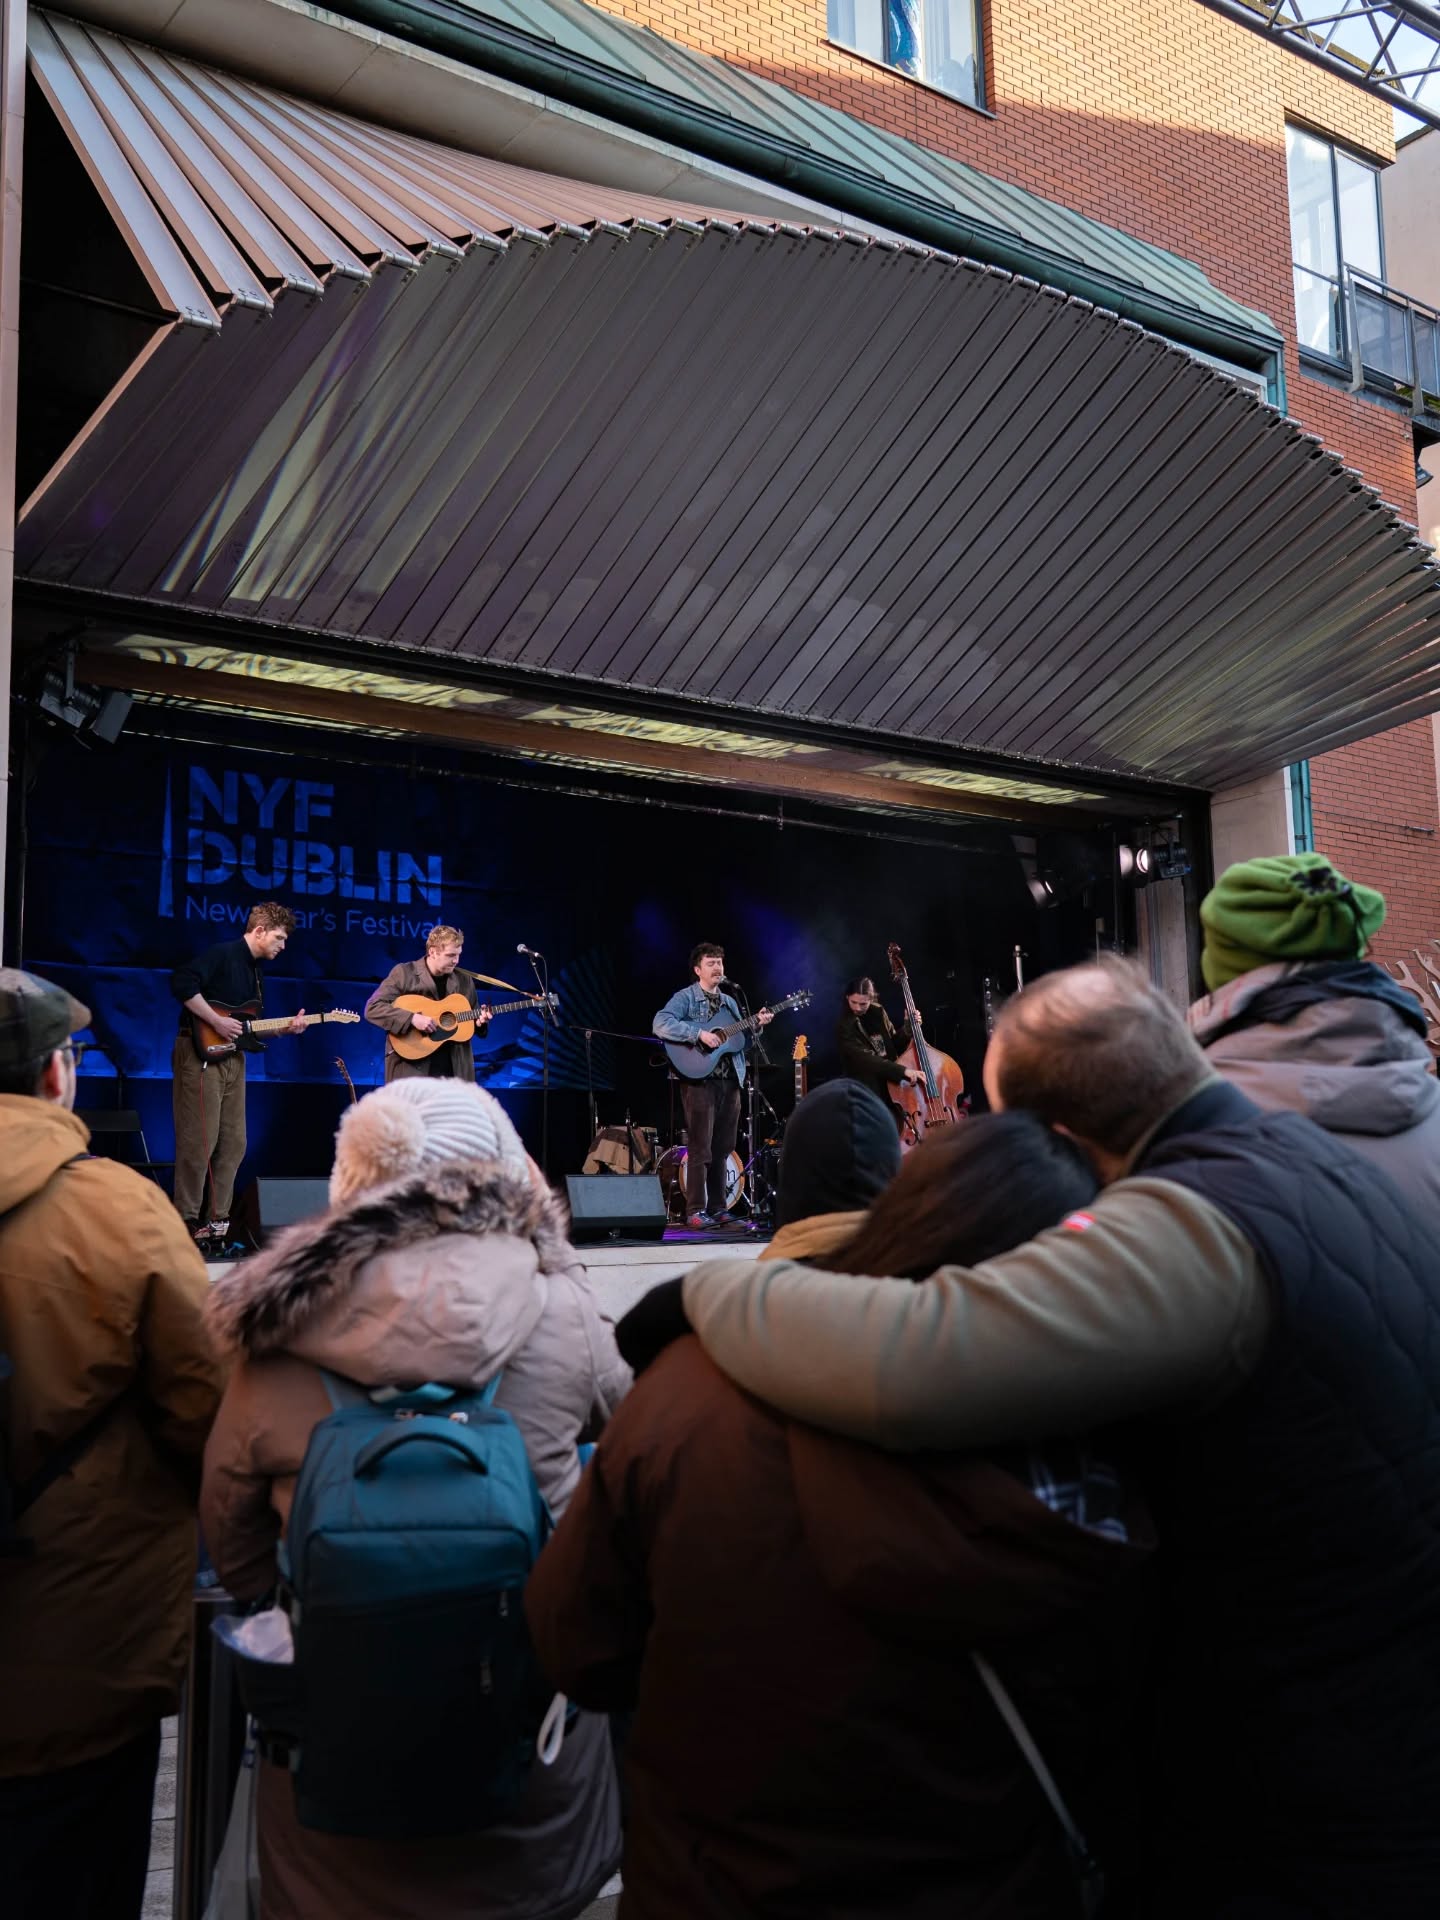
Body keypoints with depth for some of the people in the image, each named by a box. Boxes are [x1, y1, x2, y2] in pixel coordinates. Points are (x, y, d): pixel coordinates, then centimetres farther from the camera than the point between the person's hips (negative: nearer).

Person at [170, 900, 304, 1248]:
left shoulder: (254, 970, 18)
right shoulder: (223, 954, -9)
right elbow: (181, 983, -23)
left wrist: (286, 1027, 6)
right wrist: (217, 1021, -22)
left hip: (232, 1059, 9)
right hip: (201, 1054, -9)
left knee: (233, 1145, 8)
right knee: (199, 1144, -8)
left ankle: (215, 1223, 15)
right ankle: (186, 1224, -1)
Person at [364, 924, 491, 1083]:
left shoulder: (464, 979, 9)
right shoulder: (404, 973, -5)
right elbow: (372, 1008, -11)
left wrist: (479, 1020, -4)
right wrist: (412, 1019, -20)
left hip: (455, 1069, 4)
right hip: (411, 1067, -4)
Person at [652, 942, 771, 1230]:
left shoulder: (729, 1002, 20)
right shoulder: (685, 997, -3)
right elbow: (660, 1024, -19)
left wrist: (757, 1024, 5)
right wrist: (699, 1034, -24)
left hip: (730, 1080, 7)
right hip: (700, 1079, -7)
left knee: (722, 1149, 8)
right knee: (700, 1149, -7)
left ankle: (717, 1209, 13)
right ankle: (695, 1212, -4)